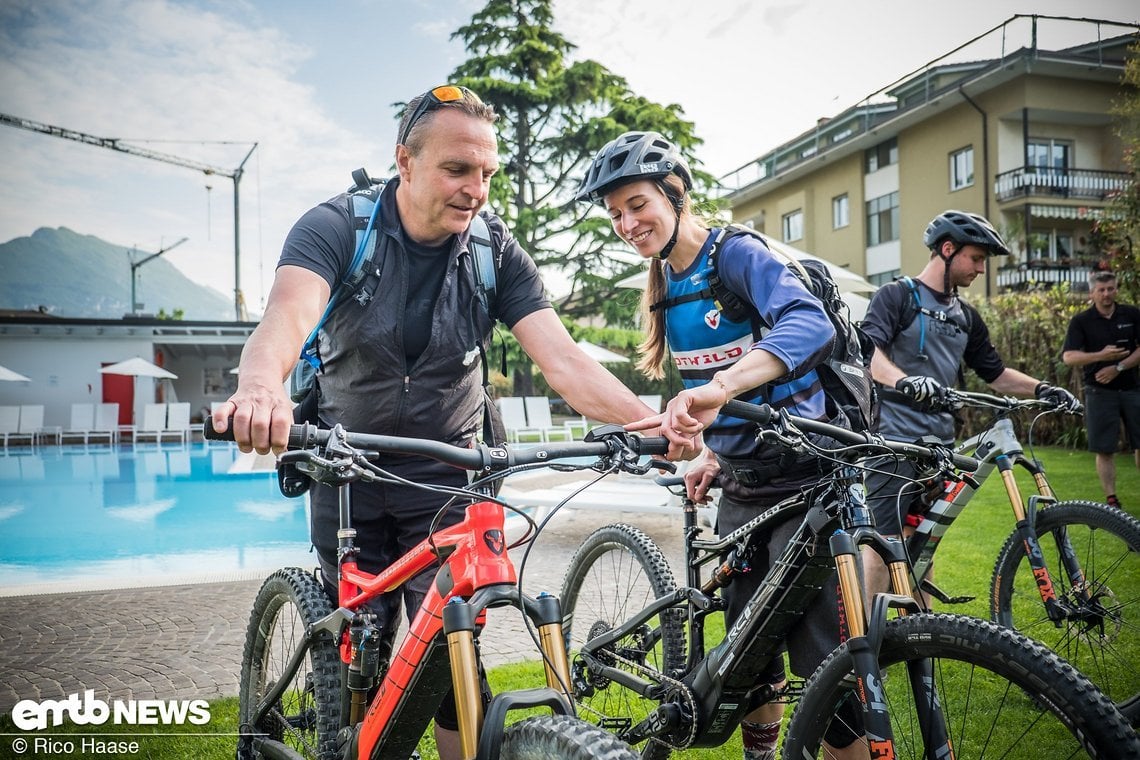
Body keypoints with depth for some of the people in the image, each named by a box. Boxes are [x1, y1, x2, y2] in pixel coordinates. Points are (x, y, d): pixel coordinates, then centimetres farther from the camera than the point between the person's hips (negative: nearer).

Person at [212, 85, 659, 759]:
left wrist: (651, 423, -37)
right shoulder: (336, 228, -16)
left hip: (446, 476, 1)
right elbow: (287, 317, -35)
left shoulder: (497, 251, -10)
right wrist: (262, 388, -59)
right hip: (348, 471, 0)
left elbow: (563, 359, -19)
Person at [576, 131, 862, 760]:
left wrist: (719, 388, -47)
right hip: (739, 488, 7)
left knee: (825, 657, -6)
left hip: (802, 477, -7)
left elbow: (811, 325, -34)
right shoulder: (666, 286, 9)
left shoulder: (737, 254, -14)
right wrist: (711, 452, 8)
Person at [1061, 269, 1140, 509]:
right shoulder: (1081, 322, -1)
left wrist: (1118, 367, -13)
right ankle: (1111, 501, 6)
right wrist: (1100, 356, -24)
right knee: (1104, 450, -1)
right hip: (1100, 392, -2)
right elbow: (1068, 357, -10)